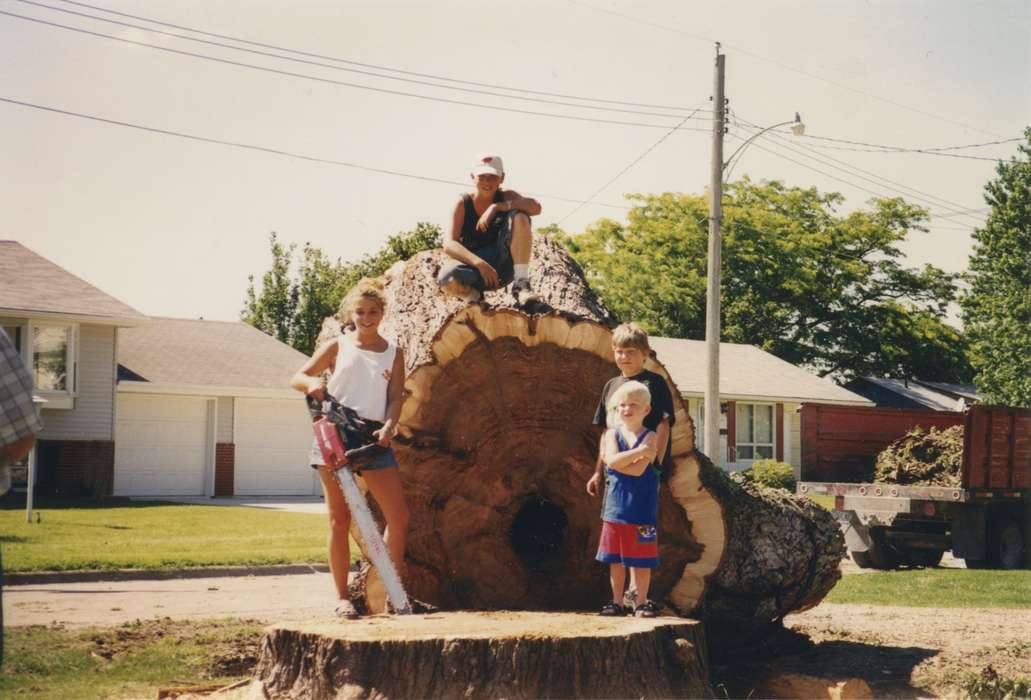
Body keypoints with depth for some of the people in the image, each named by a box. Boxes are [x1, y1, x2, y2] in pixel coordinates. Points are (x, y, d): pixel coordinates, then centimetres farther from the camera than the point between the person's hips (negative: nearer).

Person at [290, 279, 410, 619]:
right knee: (340, 520, 0)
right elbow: (297, 378, 7)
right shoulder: (337, 347, 9)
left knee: (399, 517, -5)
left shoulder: (393, 353, 12)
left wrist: (388, 427, -16)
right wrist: (312, 382, -17)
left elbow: (395, 397, 4)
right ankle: (342, 597, 6)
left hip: (373, 437, 2)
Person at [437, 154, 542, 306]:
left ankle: (521, 284, -21)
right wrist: (480, 264, -33)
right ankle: (474, 296, -1)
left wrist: (496, 207, -26)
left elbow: (536, 207, -21)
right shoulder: (463, 204, -6)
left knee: (519, 216, -20)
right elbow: (449, 245, -18)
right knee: (447, 279, -38)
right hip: (473, 266, -2)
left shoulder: (506, 197, 0)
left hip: (503, 265, 2)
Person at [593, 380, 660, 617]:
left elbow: (638, 469, -19)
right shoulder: (612, 433, 4)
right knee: (615, 557, 9)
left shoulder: (650, 437, -6)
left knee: (641, 557, 2)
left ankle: (641, 602, 12)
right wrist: (639, 451, -21)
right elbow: (612, 460, -16)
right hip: (616, 503, 3)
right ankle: (617, 602, 18)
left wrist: (617, 461, -8)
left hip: (641, 506, -3)